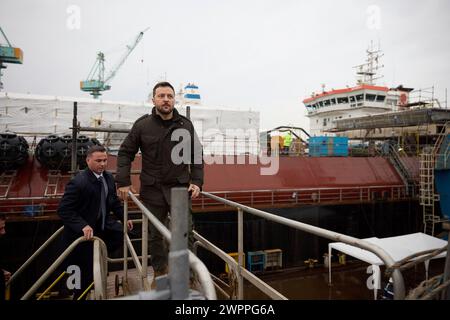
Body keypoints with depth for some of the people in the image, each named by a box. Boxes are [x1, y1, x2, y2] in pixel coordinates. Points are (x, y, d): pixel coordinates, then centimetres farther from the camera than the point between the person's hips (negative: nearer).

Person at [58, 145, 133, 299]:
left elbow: (114, 201, 11)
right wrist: (83, 226, -36)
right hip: (81, 233, -7)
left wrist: (124, 218, 4)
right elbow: (63, 210, -26)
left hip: (102, 224, 7)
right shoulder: (78, 182, -25)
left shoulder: (109, 178, -2)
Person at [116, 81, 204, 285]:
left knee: (186, 233, -1)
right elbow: (125, 152, 5)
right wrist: (123, 182, -2)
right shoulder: (142, 125, -1)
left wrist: (196, 182, -4)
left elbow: (197, 156, 6)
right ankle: (160, 274, 29)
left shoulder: (186, 125, 1)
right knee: (155, 235, 11)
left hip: (180, 188, 0)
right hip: (152, 190, 0)